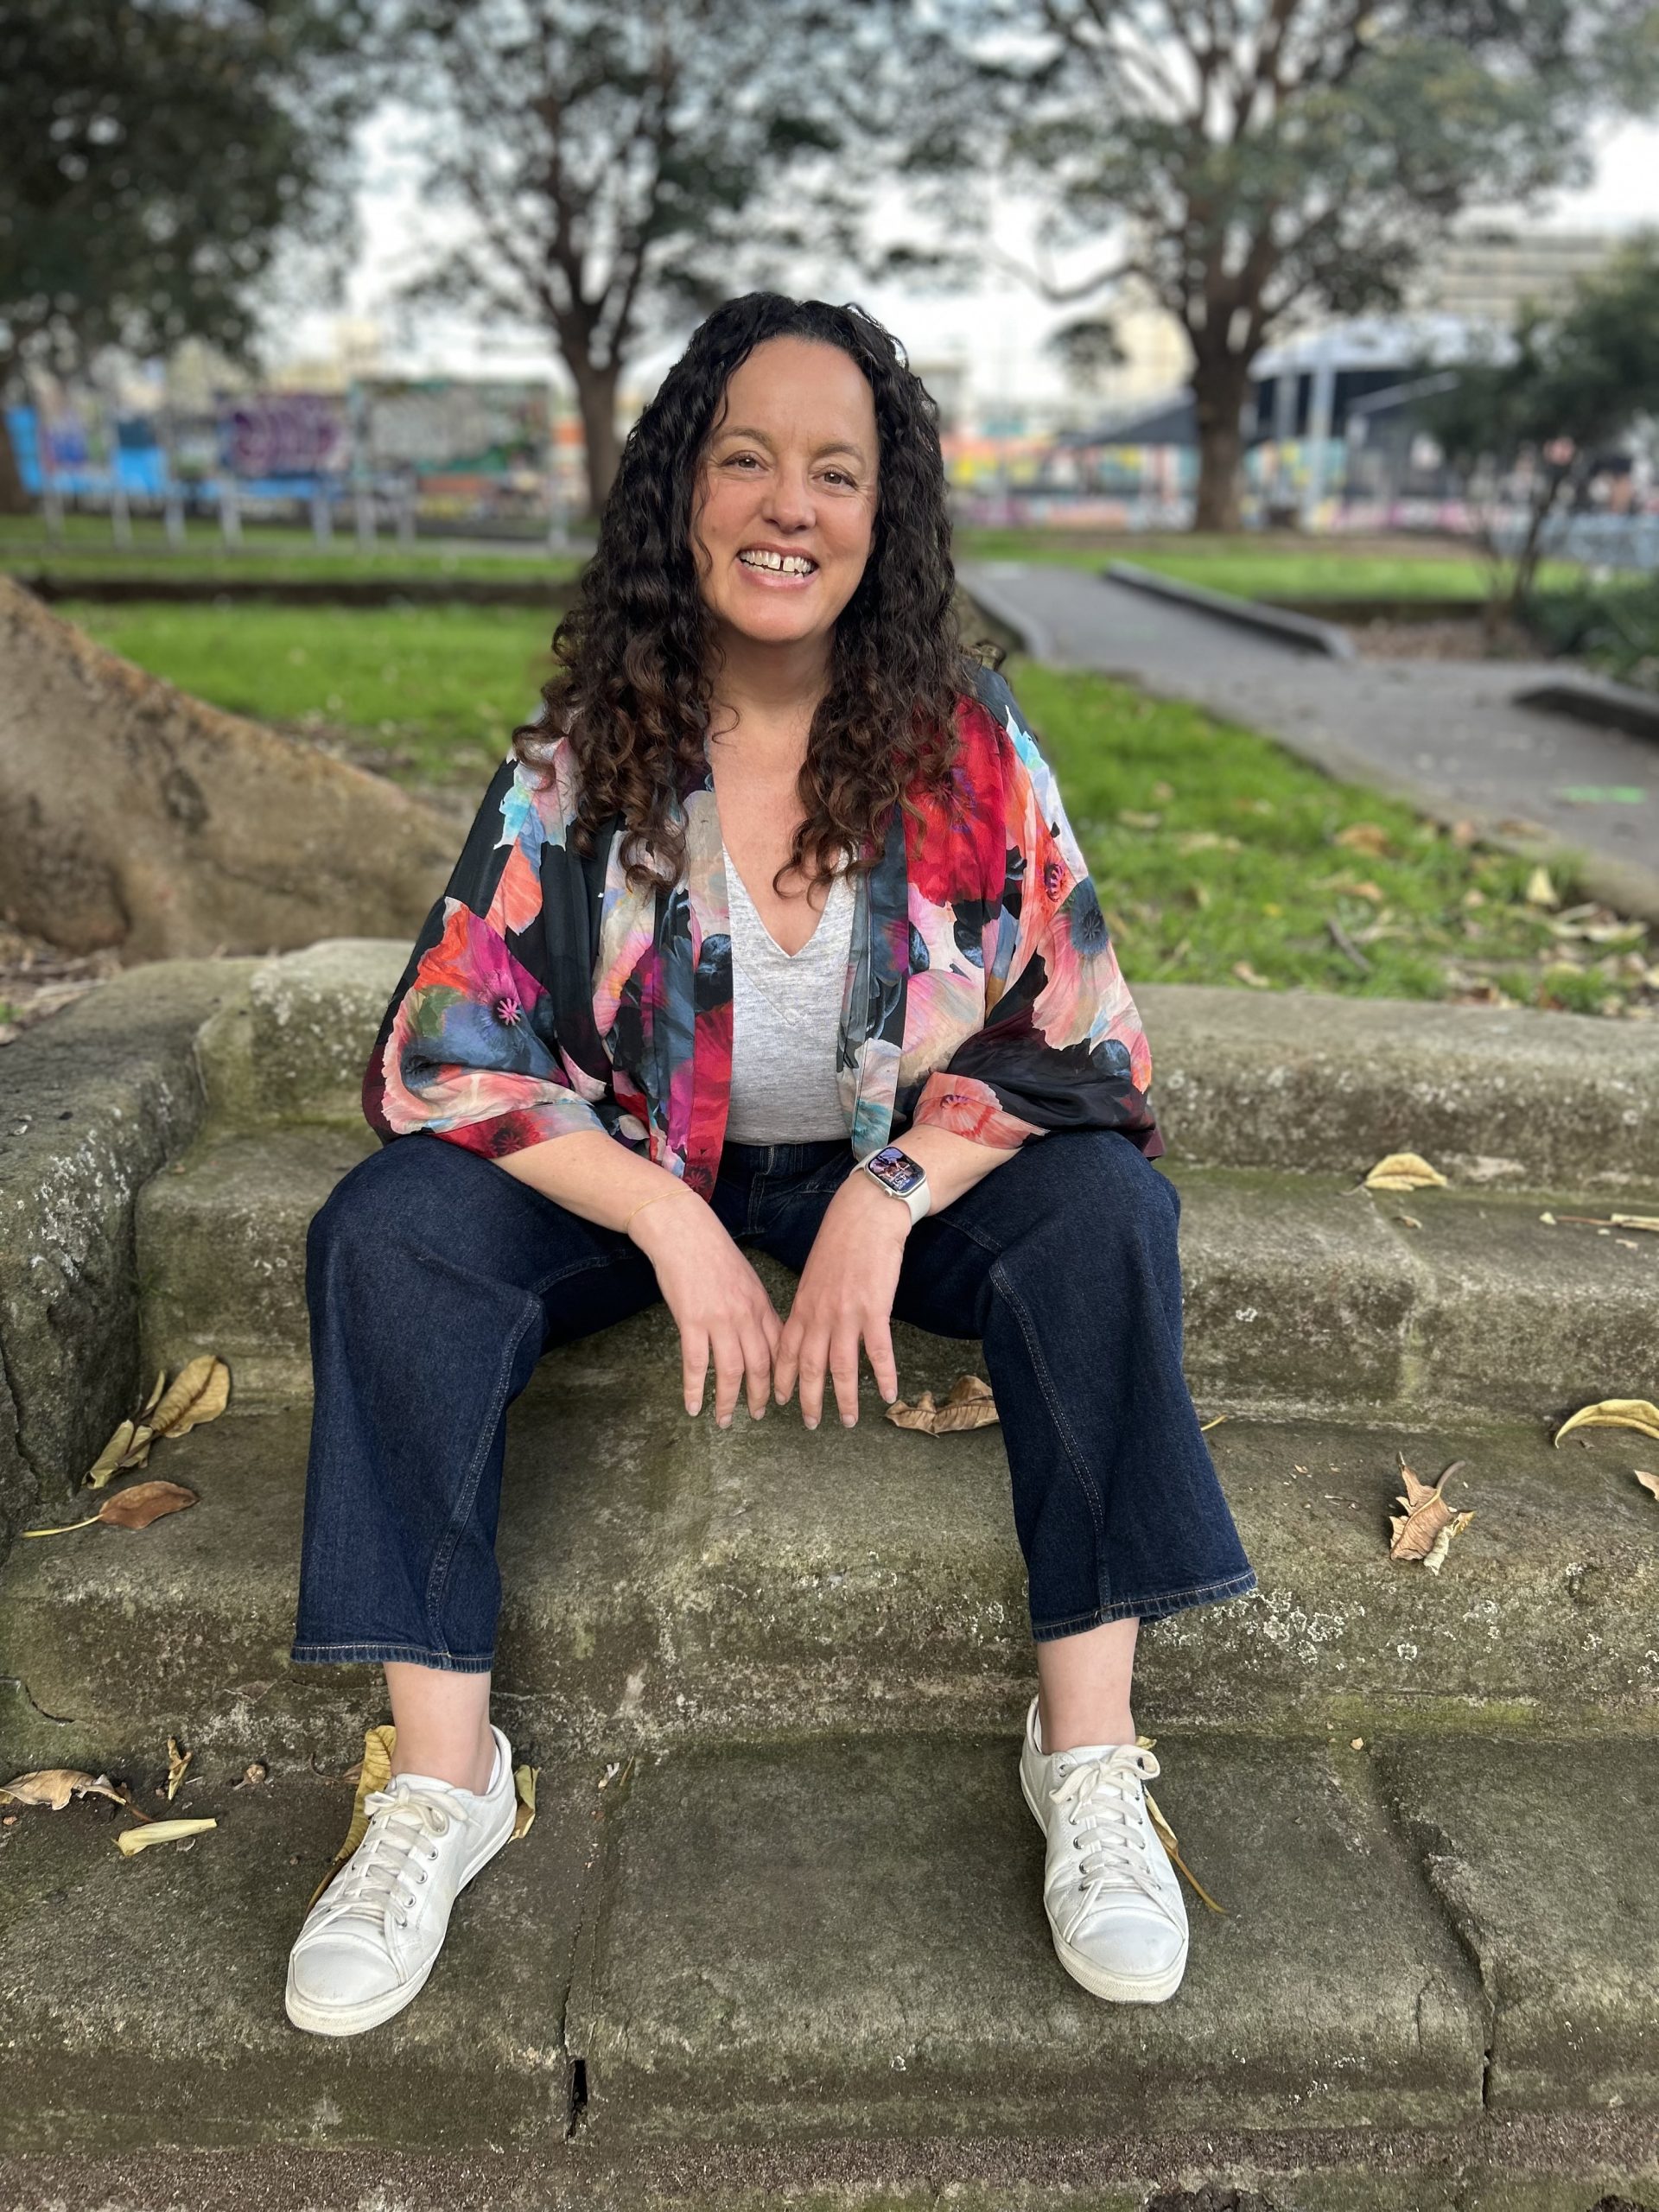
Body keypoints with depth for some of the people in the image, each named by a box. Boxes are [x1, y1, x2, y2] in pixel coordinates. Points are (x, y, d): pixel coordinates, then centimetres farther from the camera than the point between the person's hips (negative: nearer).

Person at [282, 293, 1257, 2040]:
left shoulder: (968, 746, -11)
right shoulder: (580, 761, -11)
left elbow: (1079, 1037, -11)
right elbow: (445, 1049, -13)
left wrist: (893, 1193, -26)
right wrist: (668, 1218, -24)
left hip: (901, 1175, 0)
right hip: (639, 1173, 1)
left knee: (1105, 1211, -28)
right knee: (387, 1230, -23)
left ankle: (1089, 1760, -18)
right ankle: (442, 1778, -15)